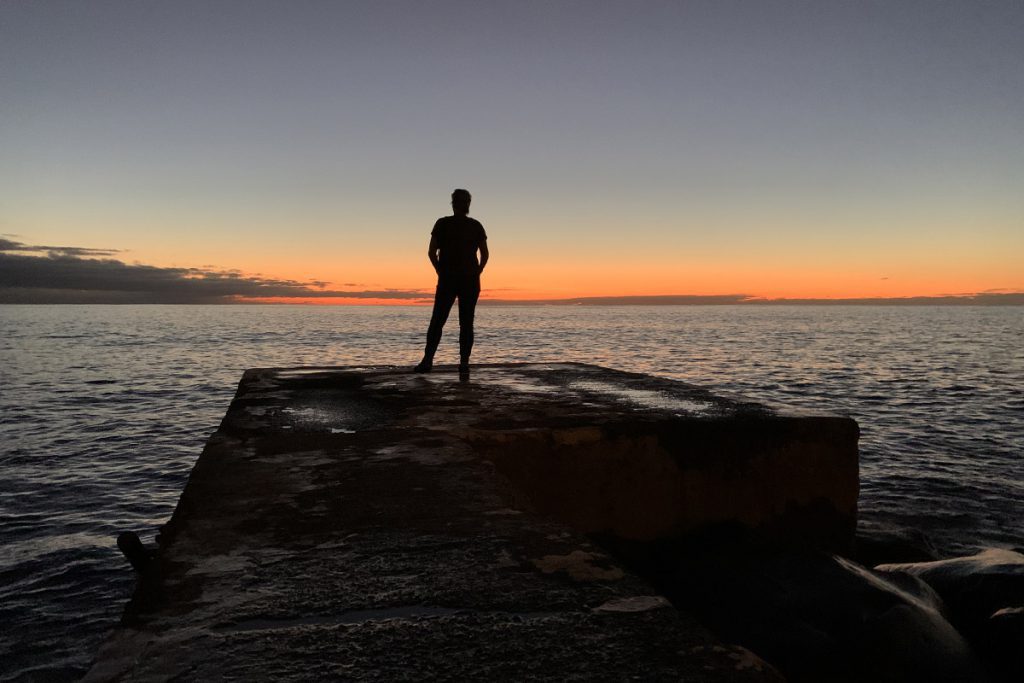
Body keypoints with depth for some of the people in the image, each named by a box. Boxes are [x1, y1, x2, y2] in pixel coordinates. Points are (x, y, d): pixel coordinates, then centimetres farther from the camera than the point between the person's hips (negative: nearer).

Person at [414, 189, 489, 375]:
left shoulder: (442, 223, 1)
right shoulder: (476, 226, 5)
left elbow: (431, 252, -4)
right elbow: (485, 254, 1)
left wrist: (441, 271, 7)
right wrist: (476, 273, 9)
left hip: (447, 280, -1)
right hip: (470, 280, 1)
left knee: (437, 321, 3)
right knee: (466, 323, 4)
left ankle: (427, 360, -7)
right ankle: (464, 363, -3)